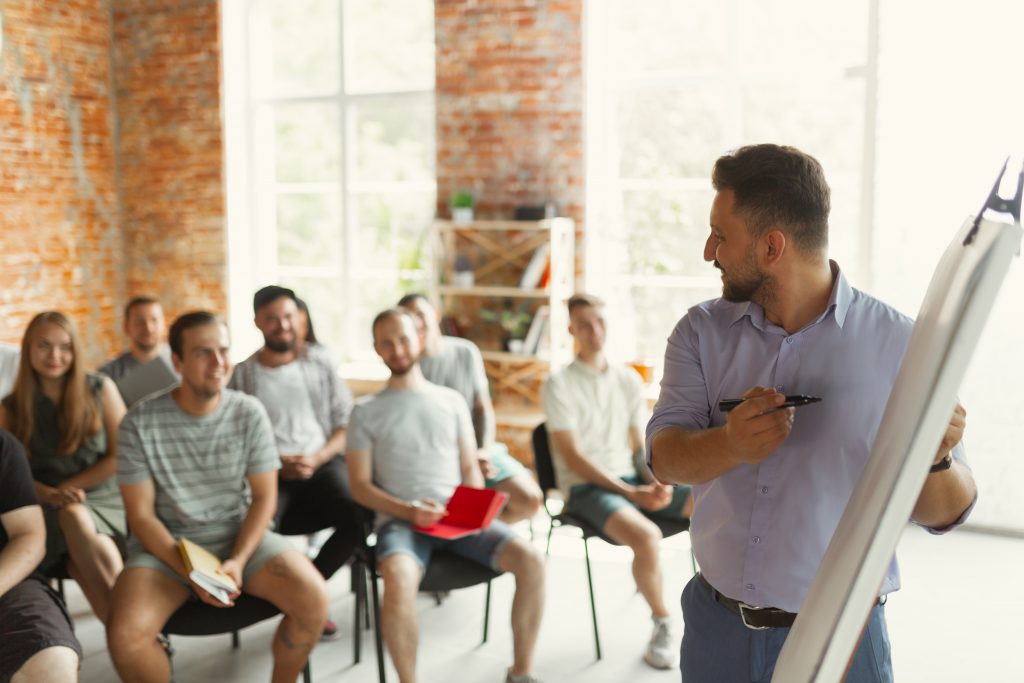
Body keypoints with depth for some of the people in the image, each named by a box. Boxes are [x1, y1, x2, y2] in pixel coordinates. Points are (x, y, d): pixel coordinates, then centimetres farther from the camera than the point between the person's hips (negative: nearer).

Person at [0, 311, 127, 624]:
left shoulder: (100, 389, 4)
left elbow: (121, 457, 1)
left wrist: (69, 488, -8)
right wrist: (50, 495, -16)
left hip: (104, 502, 0)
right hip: (45, 512, 1)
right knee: (72, 518, -35)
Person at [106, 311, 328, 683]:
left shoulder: (249, 413, -6)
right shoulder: (140, 423, -11)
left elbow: (264, 497, -2)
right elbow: (141, 516, -8)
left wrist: (238, 561, -17)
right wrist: (190, 573, -20)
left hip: (241, 536, 2)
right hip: (167, 545, -1)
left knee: (313, 599, -22)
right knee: (124, 636, -28)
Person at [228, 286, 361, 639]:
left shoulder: (321, 365, 12)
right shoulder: (242, 374, 8)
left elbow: (347, 424, 8)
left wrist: (317, 458, -8)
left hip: (323, 464, 1)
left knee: (359, 518, -28)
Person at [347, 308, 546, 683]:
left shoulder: (452, 401, 15)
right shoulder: (366, 411, 8)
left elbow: (470, 468, 16)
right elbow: (360, 487, 2)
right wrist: (408, 510, -14)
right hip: (399, 520, -3)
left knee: (531, 560, -20)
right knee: (399, 581, -38)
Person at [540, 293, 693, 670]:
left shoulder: (629, 379, 9)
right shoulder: (559, 385, -8)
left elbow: (638, 445, 13)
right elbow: (574, 458, -13)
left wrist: (658, 481, -8)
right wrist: (630, 494, -21)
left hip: (631, 479, 6)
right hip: (586, 487, -6)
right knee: (646, 536, -34)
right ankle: (662, 622, -8)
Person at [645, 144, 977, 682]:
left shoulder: (900, 345, -11)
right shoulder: (702, 332, -1)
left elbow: (943, 513, -6)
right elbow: (664, 458, -12)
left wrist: (934, 458, -28)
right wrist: (730, 445, -32)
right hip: (714, 628, 3)